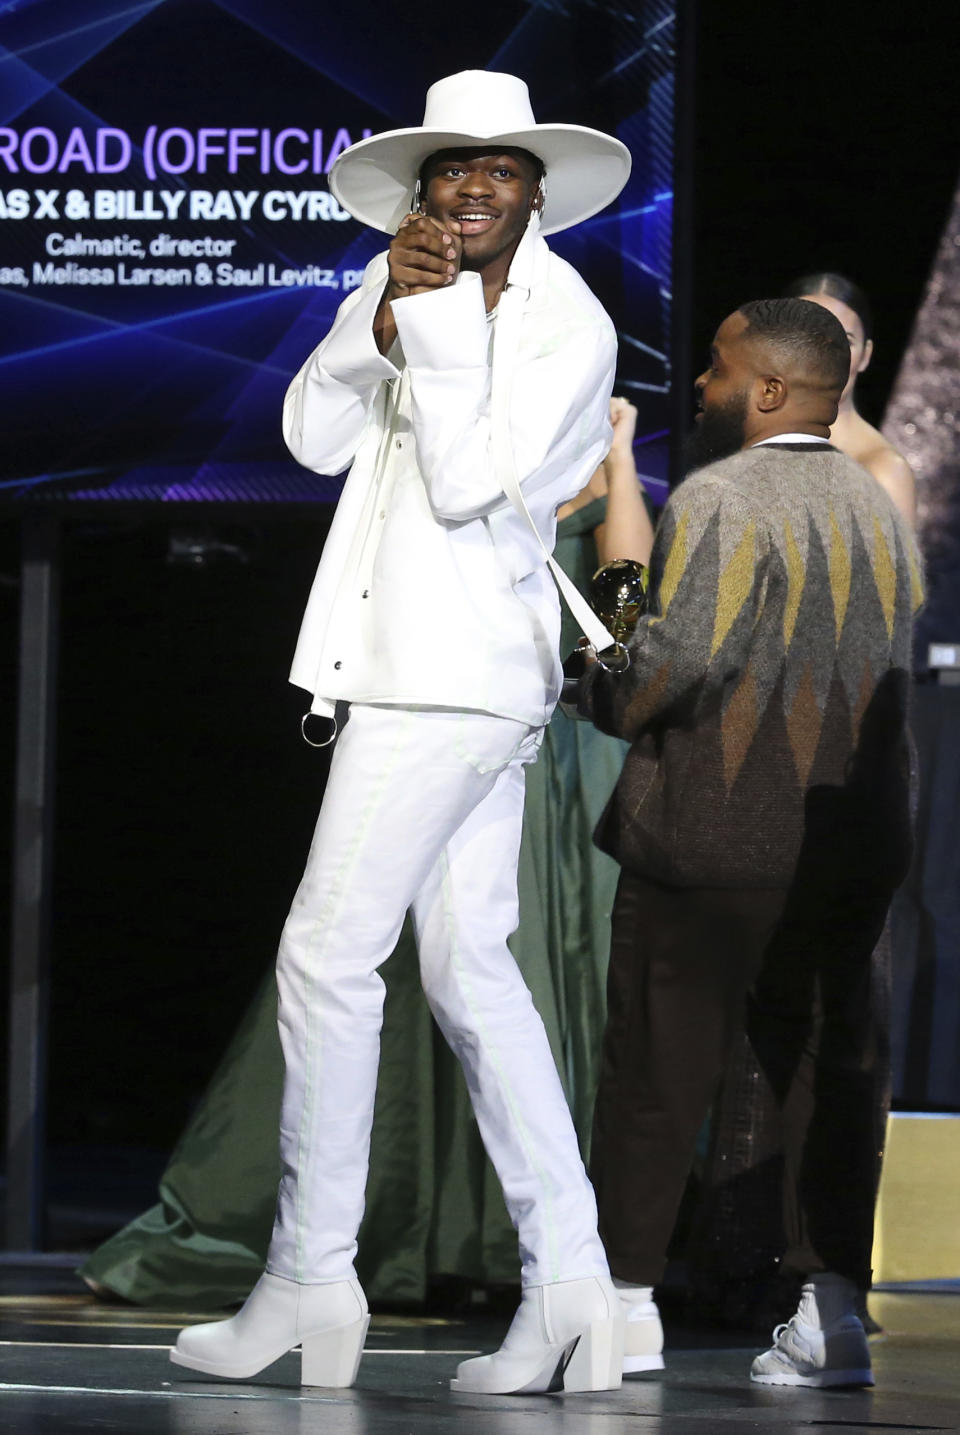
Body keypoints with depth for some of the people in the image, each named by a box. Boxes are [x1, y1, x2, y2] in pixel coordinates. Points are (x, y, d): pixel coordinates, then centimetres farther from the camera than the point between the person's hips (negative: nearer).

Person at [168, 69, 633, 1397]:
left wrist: (441, 325, -18)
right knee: (470, 969, 7)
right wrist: (384, 318, -11)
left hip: (452, 675, -8)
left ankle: (311, 1279, -2)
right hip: (416, 673, 8)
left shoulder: (570, 328, -9)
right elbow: (314, 437, 3)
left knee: (329, 952, -8)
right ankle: (570, 1290, 7)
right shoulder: (407, 281, 11)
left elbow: (465, 485, -18)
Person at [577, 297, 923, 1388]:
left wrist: (602, 693, -1)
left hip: (714, 834, -7)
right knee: (825, 1057, 7)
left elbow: (680, 656, -20)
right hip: (855, 834, 7)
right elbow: (892, 664, 14)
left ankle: (625, 1292, 7)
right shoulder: (878, 509, 13)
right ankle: (833, 1312, 0)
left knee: (658, 1063, 2)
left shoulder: (719, 501, -11)